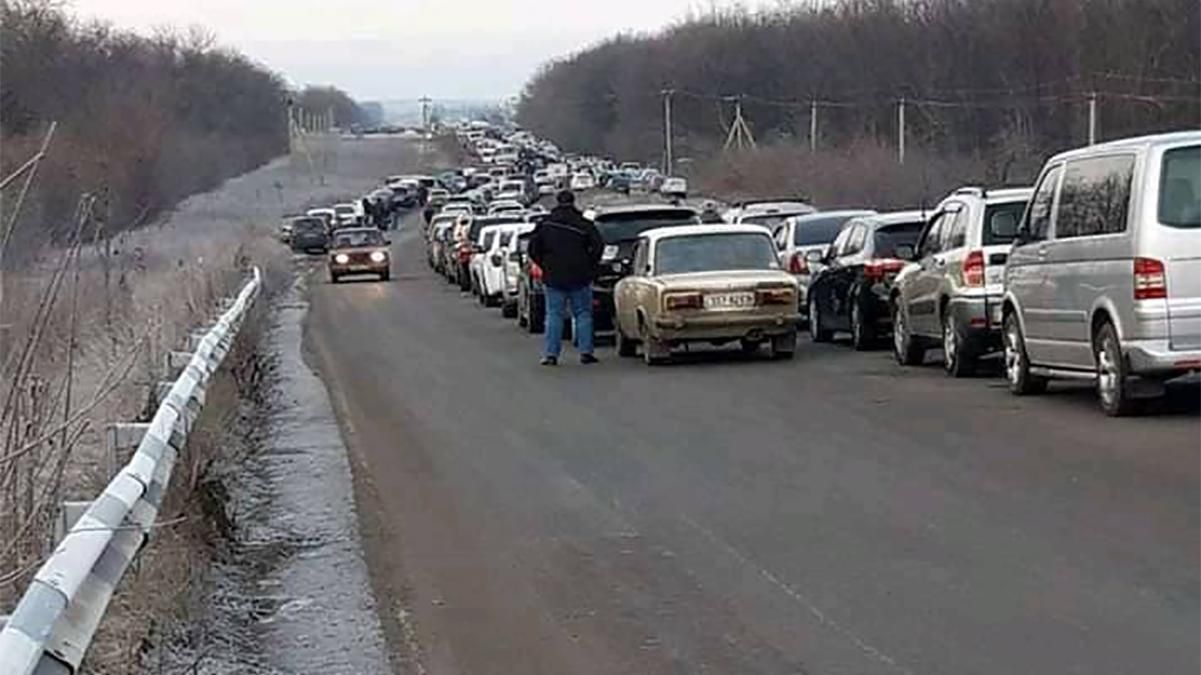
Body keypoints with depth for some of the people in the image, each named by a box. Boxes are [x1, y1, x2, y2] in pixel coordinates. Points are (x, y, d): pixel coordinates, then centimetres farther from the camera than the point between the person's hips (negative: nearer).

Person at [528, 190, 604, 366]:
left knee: (553, 315, 4)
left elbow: (533, 248, 4)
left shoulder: (545, 224, 3)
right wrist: (590, 265, 3)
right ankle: (585, 351, 3)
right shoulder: (583, 224, -4)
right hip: (579, 278, -1)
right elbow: (598, 246, -10)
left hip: (553, 278, 1)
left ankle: (551, 353, -3)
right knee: (583, 314, 7)